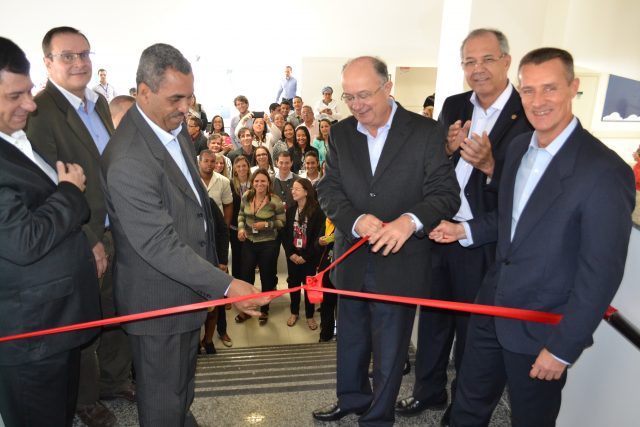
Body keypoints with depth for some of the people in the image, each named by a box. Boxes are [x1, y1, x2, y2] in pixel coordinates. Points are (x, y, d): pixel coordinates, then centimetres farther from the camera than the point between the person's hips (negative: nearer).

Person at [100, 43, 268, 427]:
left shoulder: (175, 126, 1)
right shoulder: (128, 160, -30)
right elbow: (159, 244, -29)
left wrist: (210, 264, 15)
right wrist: (225, 286, -29)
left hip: (189, 282, 9)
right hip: (159, 298, -9)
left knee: (184, 377, 31)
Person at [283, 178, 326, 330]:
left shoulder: (316, 211, -11)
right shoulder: (290, 210, 3)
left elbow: (318, 237, -12)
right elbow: (285, 233, 3)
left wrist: (305, 256, -13)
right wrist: (291, 253, -8)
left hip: (309, 256, -4)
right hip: (292, 255, 4)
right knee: (293, 283, 12)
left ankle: (310, 315, 21)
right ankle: (294, 312, 29)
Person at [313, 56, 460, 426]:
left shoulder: (426, 132, -10)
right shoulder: (340, 133, 2)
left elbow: (446, 193, -13)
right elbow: (329, 189, -2)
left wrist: (410, 220, -32)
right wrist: (356, 221, -22)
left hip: (400, 263, -4)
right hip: (352, 259, 4)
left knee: (390, 348, 14)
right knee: (351, 338, 24)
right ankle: (353, 397, 50)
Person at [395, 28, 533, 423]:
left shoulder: (530, 116, -12)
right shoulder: (454, 106, 4)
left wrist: (489, 165, -30)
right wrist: (446, 148, -14)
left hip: (482, 246, -5)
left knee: (472, 329, 15)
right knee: (433, 318, 20)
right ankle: (429, 390, 43)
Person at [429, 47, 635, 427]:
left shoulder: (605, 171, -22)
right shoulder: (519, 146, 2)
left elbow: (601, 274, -19)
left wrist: (563, 348, -15)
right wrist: (466, 230, 0)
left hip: (541, 331, -6)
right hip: (492, 310, 6)